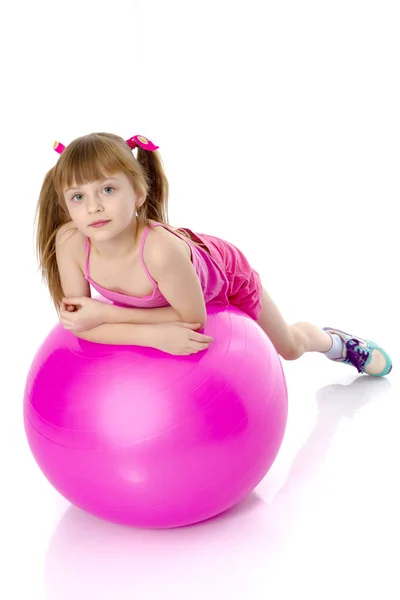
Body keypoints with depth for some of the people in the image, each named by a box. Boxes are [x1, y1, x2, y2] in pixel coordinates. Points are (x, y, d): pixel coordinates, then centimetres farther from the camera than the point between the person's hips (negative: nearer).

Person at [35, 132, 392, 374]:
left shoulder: (160, 249, -49)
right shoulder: (70, 242, -36)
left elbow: (192, 319, -36)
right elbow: (76, 321, -30)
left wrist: (105, 312, -40)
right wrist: (154, 334, -44)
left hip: (225, 274, -2)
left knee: (290, 347, 24)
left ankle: (338, 342, 56)